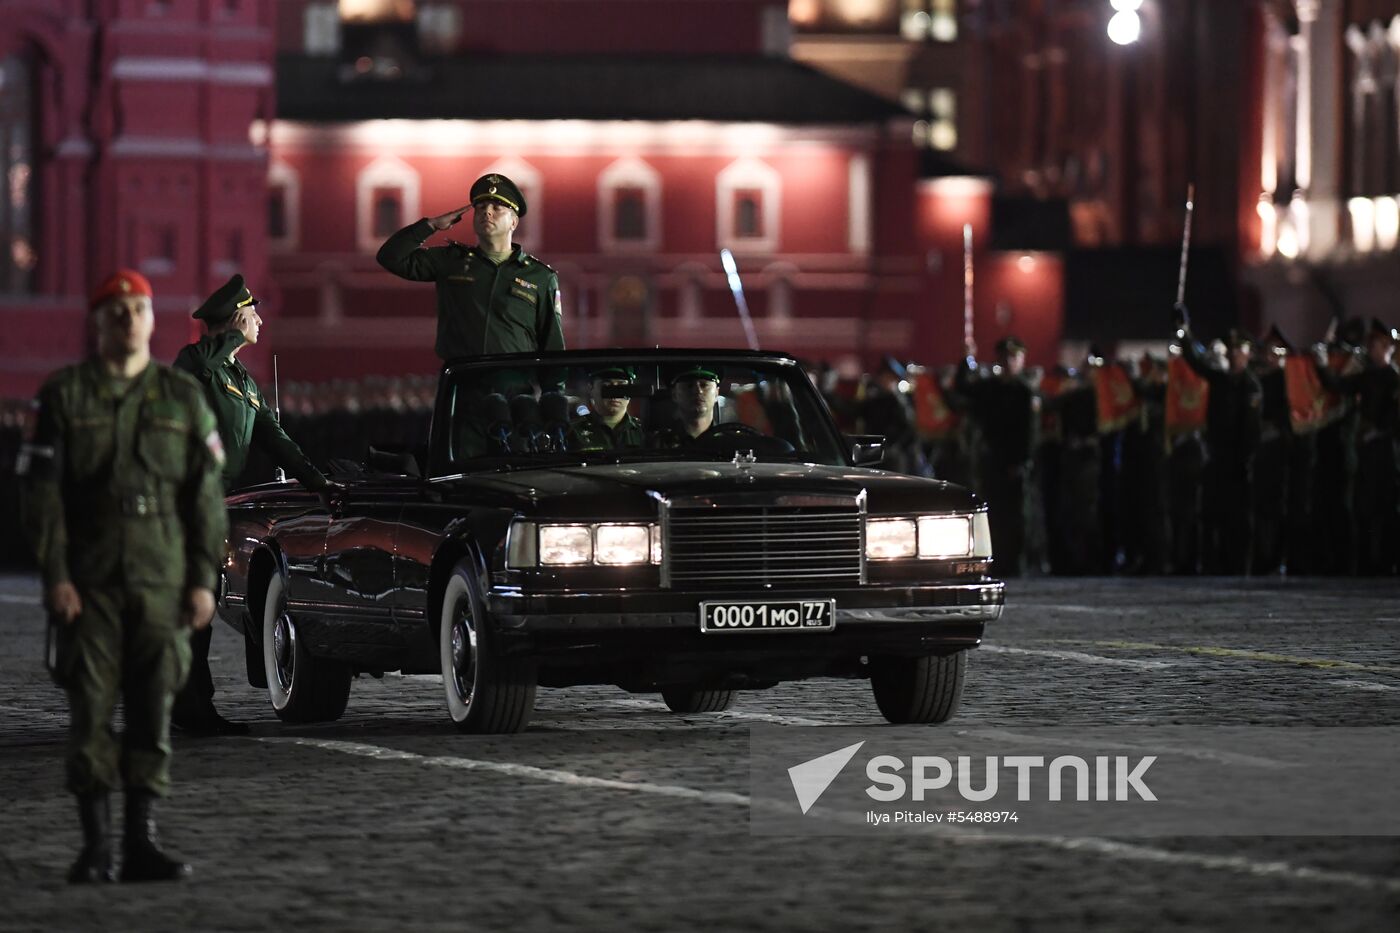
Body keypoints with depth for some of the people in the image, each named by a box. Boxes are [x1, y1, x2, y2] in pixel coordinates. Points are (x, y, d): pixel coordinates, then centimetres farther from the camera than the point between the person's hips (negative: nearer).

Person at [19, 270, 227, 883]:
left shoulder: (183, 398, 7)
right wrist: (55, 576, -9)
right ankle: (95, 848, 3)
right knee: (90, 712, -3)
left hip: (161, 580, 1)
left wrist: (204, 579, -1)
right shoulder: (63, 396, 2)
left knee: (153, 711, -2)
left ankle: (141, 843, 2)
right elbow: (41, 491, -1)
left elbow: (205, 496, 6)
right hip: (88, 582, -1)